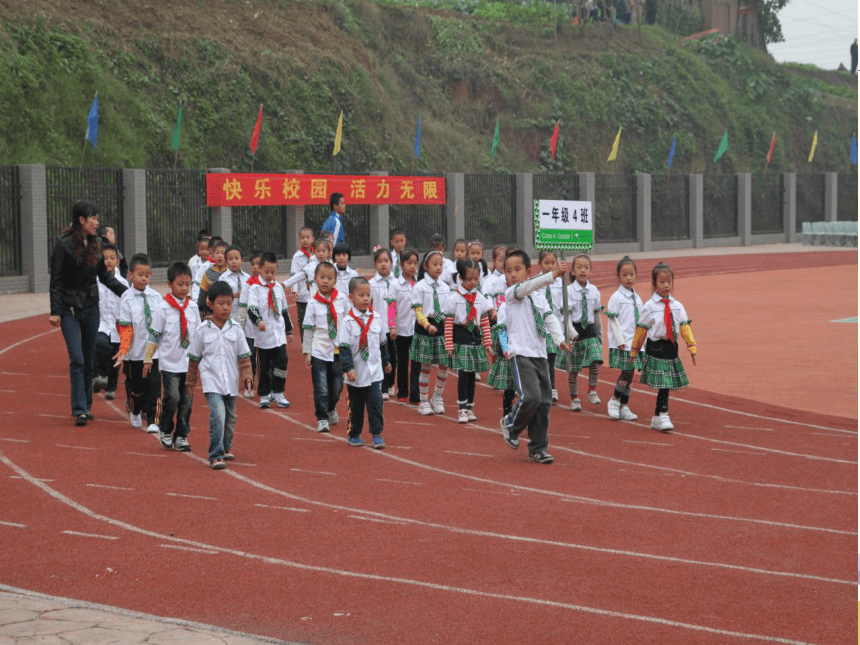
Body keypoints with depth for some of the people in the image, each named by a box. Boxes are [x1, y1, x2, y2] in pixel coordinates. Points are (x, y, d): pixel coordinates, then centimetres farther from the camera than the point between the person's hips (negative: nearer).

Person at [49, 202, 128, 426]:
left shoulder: (95, 244, 7)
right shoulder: (64, 245, -10)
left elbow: (105, 276, 17)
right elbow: (56, 281, -9)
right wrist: (55, 311, -13)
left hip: (91, 306, 5)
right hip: (70, 308, -5)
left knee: (89, 360, 9)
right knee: (77, 359, -11)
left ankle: (86, 406, 19)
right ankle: (79, 410, -10)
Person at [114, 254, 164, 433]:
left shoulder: (156, 297, 4)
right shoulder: (126, 299, -3)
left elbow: (162, 323, 8)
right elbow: (125, 327, -8)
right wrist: (123, 351, -16)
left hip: (154, 352, 1)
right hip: (134, 352, -1)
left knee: (153, 386, -4)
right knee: (135, 386, 12)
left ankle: (152, 421, 3)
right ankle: (134, 413, 37)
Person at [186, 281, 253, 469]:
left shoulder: (236, 330, 1)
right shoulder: (203, 330, -4)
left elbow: (244, 356, 7)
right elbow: (194, 358, 6)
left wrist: (246, 376, -3)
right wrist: (190, 381, 12)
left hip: (231, 381, 3)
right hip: (211, 381, -3)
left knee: (230, 417, 17)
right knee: (217, 415, -20)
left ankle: (226, 447, 41)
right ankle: (216, 456, -18)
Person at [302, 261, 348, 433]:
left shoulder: (342, 299, -1)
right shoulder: (313, 303, -5)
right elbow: (308, 329, -1)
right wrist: (307, 352, -4)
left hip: (338, 351, 2)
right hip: (319, 352, -2)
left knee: (337, 387, 14)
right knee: (321, 389, -3)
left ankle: (331, 409, 40)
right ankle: (322, 418, 10)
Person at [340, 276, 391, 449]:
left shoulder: (377, 318, 3)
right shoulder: (348, 321, -9)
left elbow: (383, 342, 16)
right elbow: (344, 347, -11)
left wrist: (385, 362, 24)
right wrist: (348, 368, -19)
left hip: (375, 371, 2)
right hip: (356, 373, -2)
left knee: (376, 402, -5)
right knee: (355, 405, 9)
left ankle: (376, 434, 4)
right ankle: (353, 434, 23)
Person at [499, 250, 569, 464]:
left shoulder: (539, 296, 16)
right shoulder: (511, 294, -4)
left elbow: (549, 318, 11)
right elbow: (527, 287, -23)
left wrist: (560, 338, -6)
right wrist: (553, 275, -34)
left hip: (540, 354, 6)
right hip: (520, 354, -6)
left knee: (544, 402, 3)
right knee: (531, 396, -20)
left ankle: (538, 448, 14)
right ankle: (511, 424, 10)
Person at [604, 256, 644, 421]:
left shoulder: (637, 298, 12)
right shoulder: (616, 297, -7)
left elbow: (641, 322, 16)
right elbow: (613, 321, -10)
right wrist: (620, 341, -14)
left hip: (635, 343, 6)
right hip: (622, 344, -6)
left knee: (629, 374, 7)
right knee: (626, 373, -11)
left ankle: (623, 407, 14)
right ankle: (614, 401, 9)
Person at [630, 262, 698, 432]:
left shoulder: (677, 306, 7)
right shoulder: (649, 307, -4)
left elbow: (685, 327, 6)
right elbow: (641, 329, 0)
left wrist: (691, 347, -2)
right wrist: (634, 350, 4)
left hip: (671, 347, 5)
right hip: (656, 348, -5)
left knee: (667, 384, 9)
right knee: (663, 384, -10)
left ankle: (657, 417, 20)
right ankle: (663, 415, -5)